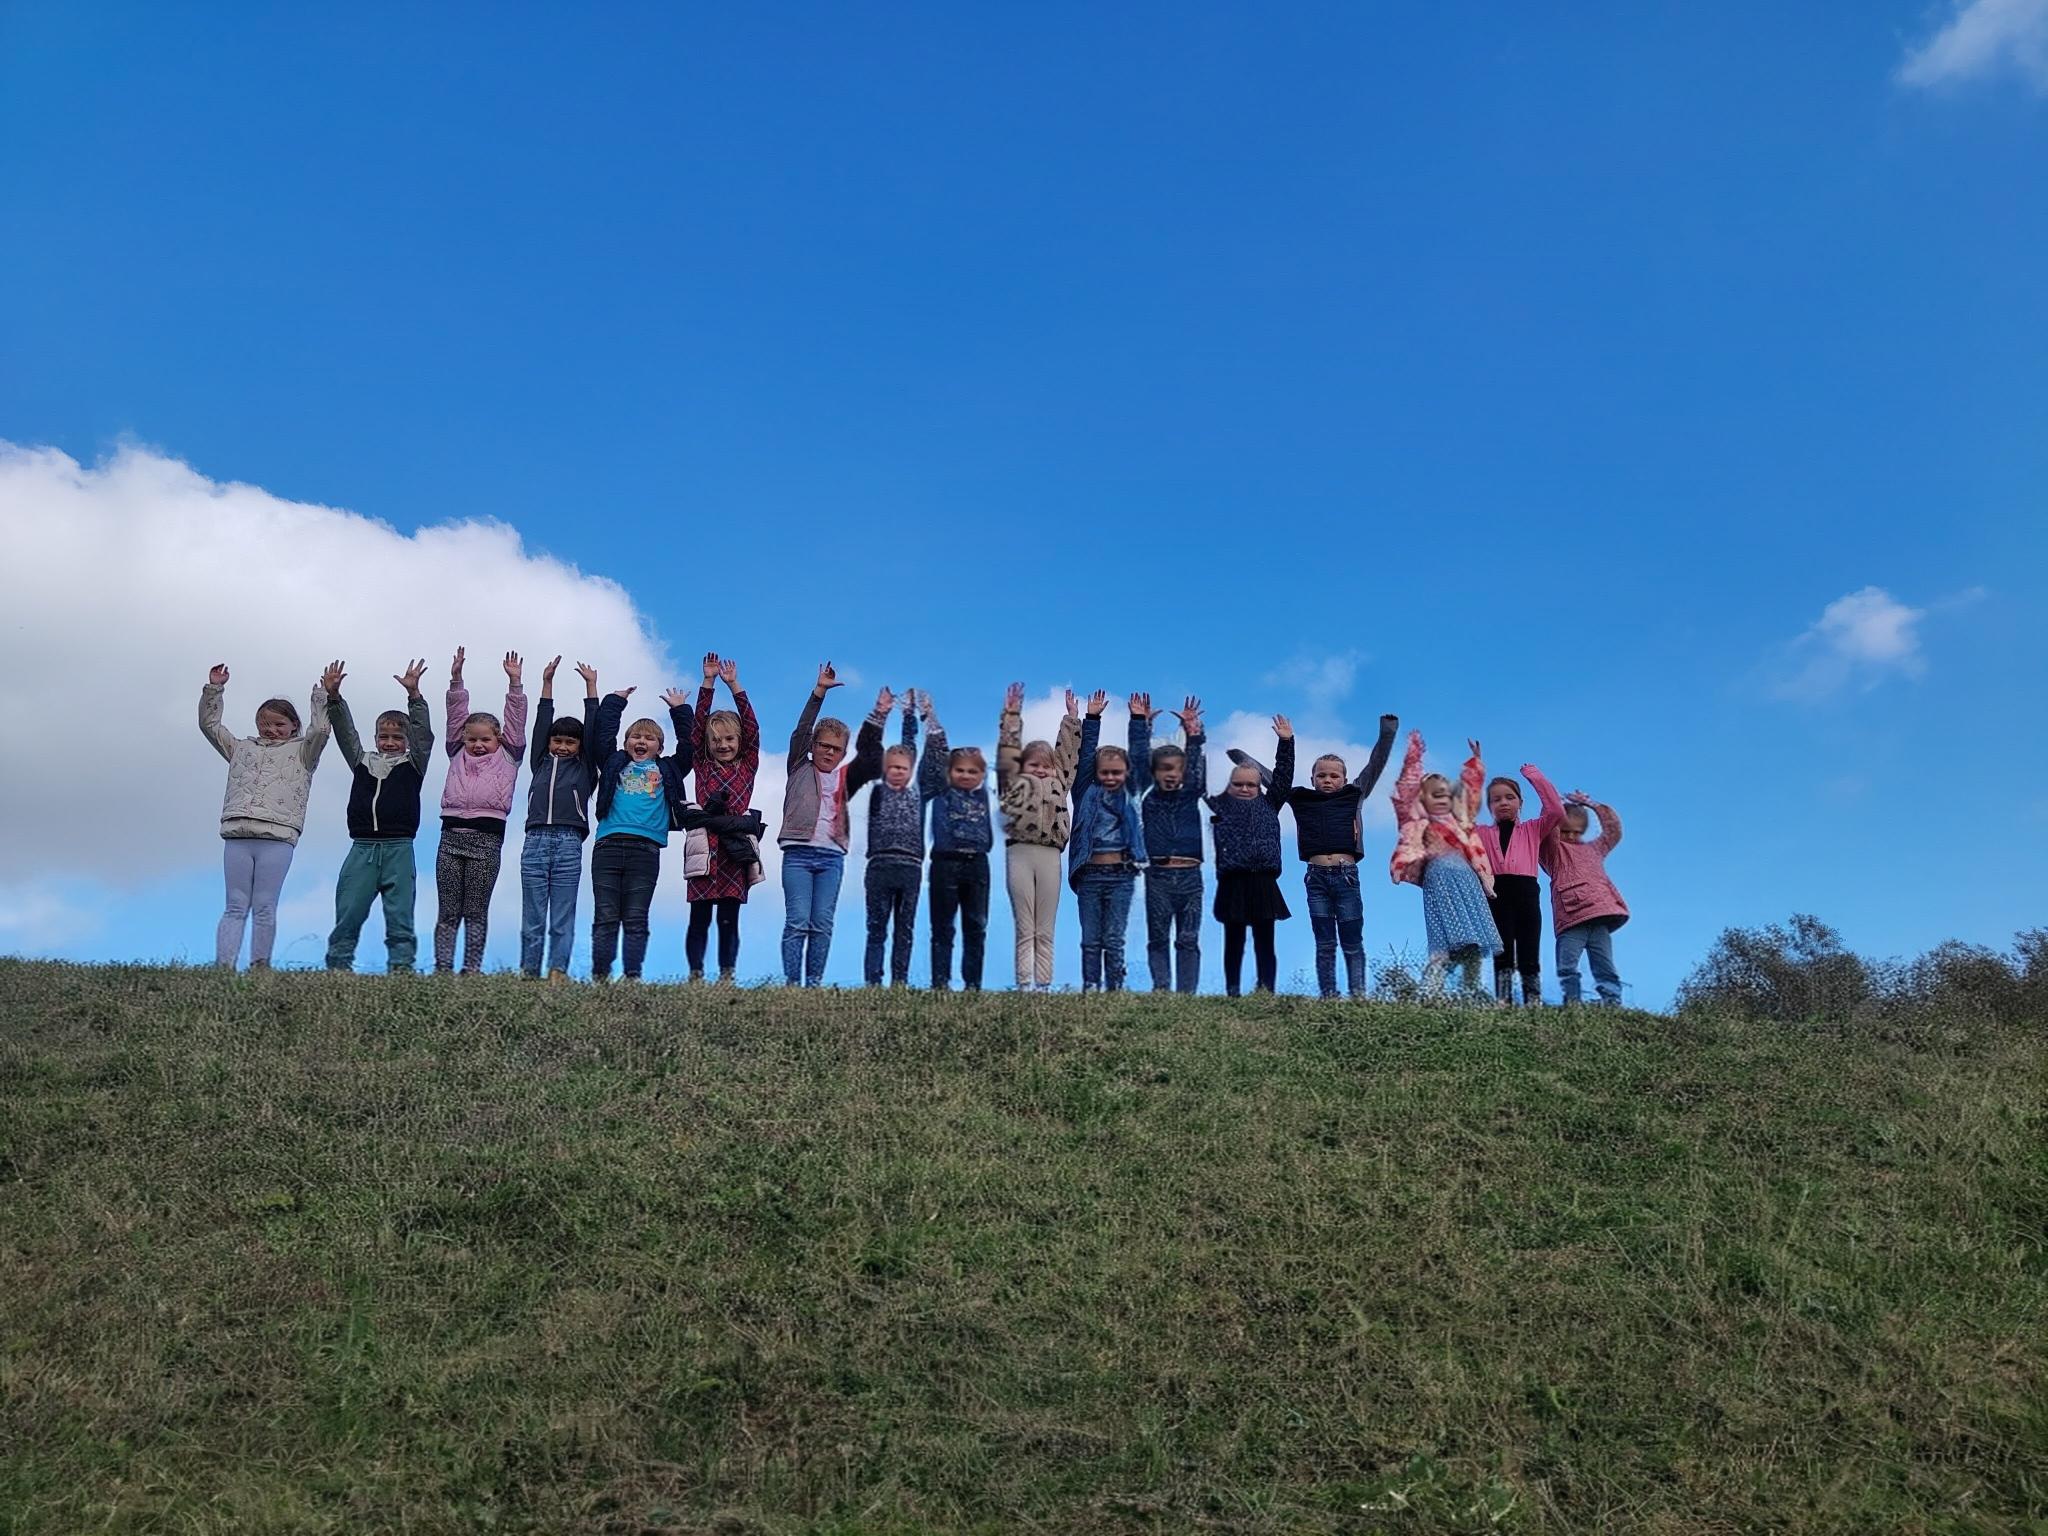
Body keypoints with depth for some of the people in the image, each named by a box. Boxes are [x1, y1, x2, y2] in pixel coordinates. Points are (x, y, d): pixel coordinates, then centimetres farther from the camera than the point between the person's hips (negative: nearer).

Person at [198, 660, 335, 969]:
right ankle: (223, 964, -5)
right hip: (237, 835, 3)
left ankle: (259, 966, 3)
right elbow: (209, 725, 24)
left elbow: (320, 731, -2)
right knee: (235, 906, 1)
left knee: (264, 907, -1)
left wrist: (324, 694, -5)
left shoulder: (301, 752, 14)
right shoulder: (241, 748, 23)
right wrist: (214, 689, 16)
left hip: (277, 837, -3)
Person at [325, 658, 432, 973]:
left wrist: (414, 695, -17)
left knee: (400, 914, 1)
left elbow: (423, 735, -5)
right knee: (348, 914, 2)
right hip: (362, 847, 2)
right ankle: (337, 965, 7)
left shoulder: (413, 765, 8)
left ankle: (401, 966, 3)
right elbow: (345, 732, 8)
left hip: (399, 849, -2)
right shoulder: (362, 762, 16)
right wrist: (333, 697, -6)